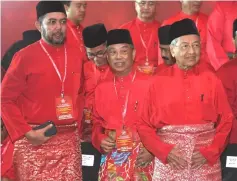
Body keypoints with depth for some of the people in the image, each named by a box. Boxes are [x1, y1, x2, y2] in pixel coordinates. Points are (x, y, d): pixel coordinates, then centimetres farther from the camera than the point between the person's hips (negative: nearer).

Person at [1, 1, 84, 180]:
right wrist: (25, 132, -13)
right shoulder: (25, 56, -8)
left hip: (70, 140, 4)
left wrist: (78, 121, 7)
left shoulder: (77, 57, 6)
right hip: (34, 142, -4)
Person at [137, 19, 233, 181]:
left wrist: (211, 152, -8)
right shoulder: (158, 82, -2)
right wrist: (164, 152, -11)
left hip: (205, 160, 1)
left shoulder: (212, 80, 0)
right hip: (169, 160, 0)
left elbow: (226, 121, 3)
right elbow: (144, 125, 0)